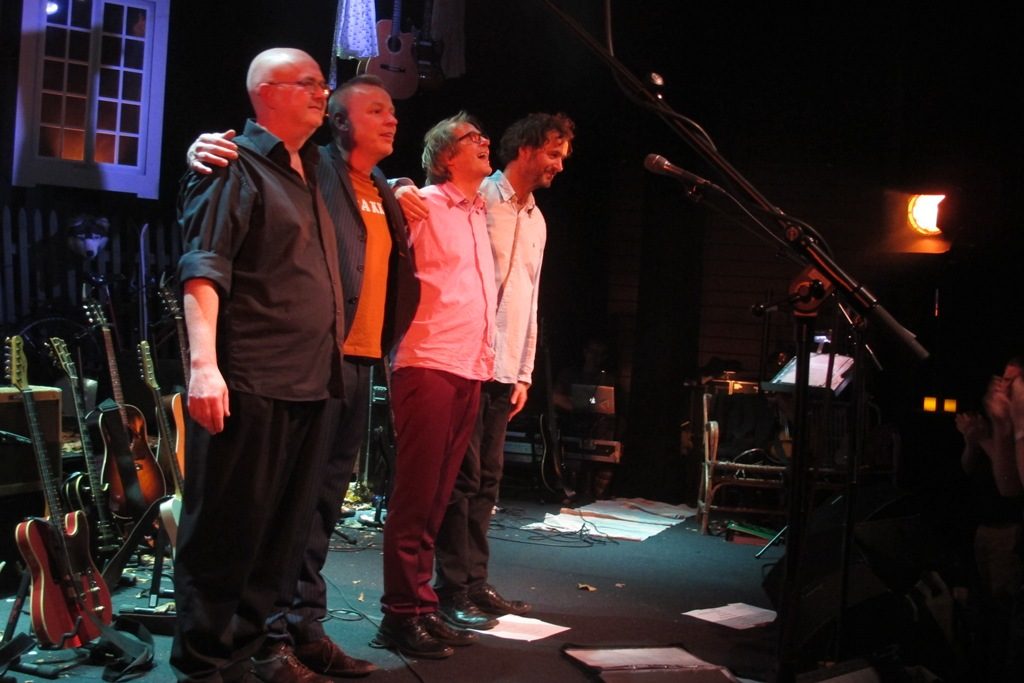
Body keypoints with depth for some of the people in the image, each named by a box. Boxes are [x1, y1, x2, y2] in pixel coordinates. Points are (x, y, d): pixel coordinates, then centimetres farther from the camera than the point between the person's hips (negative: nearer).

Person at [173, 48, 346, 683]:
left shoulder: (309, 173, 19)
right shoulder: (235, 166, -6)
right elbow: (203, 268, -16)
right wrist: (204, 364, -27)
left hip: (313, 385, 8)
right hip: (250, 385, -8)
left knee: (287, 528, 14)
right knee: (227, 529, 0)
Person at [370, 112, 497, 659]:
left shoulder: (478, 214, 20)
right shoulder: (422, 204, -3)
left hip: (470, 370, 7)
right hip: (428, 366, -7)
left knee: (435, 496, 11)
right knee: (415, 496, -4)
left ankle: (421, 607, 17)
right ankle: (402, 615, 3)